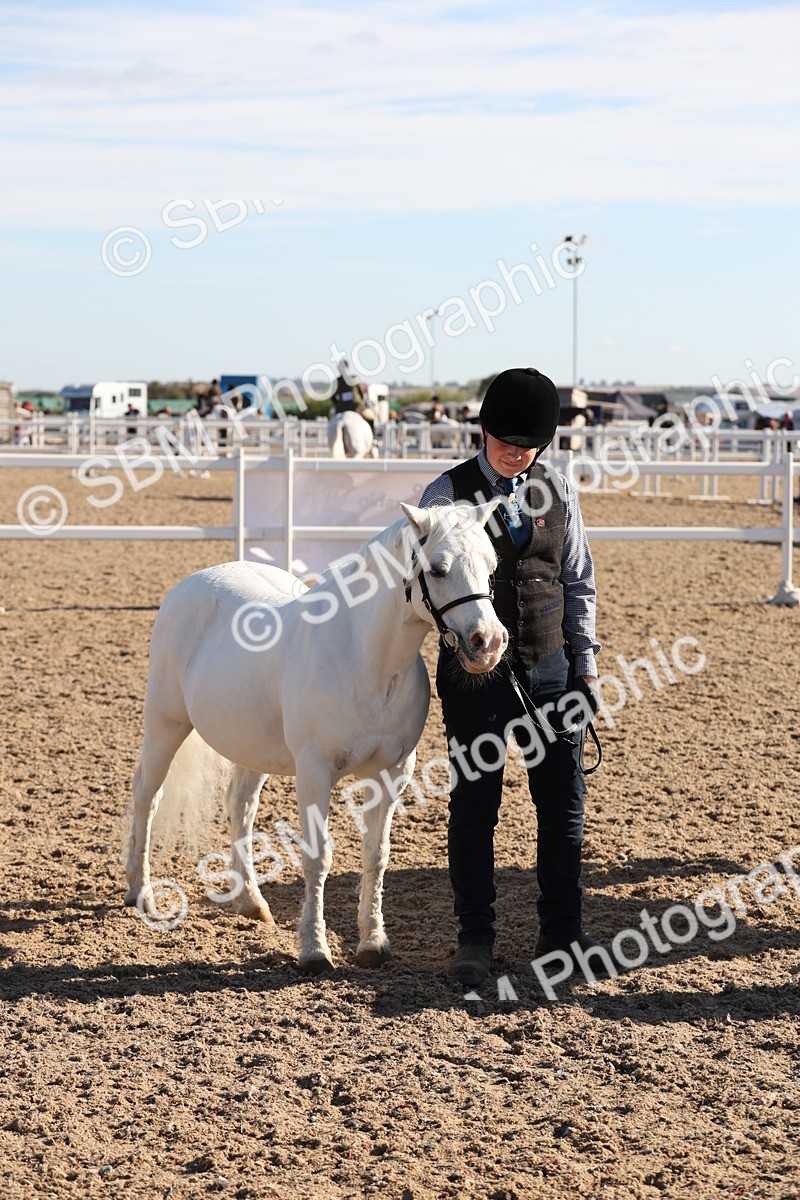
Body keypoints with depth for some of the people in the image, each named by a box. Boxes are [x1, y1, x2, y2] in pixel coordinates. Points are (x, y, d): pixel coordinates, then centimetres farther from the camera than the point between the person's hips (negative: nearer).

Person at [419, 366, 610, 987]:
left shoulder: (559, 491, 5)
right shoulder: (447, 494, -4)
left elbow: (579, 582, 10)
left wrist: (586, 664, 7)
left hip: (550, 668, 3)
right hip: (476, 674, -3)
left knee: (564, 802, 6)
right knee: (474, 807, 3)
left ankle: (562, 931, 19)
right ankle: (475, 940, 13)